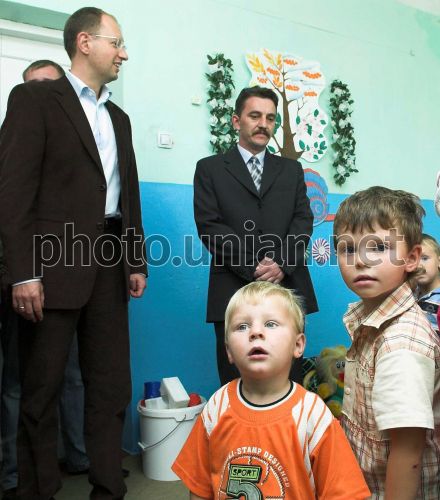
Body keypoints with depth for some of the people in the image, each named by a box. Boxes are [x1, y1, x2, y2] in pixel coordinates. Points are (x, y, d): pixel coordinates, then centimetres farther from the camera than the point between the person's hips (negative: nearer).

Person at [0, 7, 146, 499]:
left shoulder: (118, 118, 19)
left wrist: (136, 261, 12)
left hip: (109, 267, 6)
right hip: (55, 264, -6)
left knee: (111, 386, 9)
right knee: (41, 389, 6)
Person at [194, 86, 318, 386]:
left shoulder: (292, 169, 19)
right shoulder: (210, 169, 10)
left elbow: (303, 220, 8)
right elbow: (209, 225, -2)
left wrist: (282, 264, -10)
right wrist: (253, 268, -11)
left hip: (288, 288, 3)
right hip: (234, 292, -2)